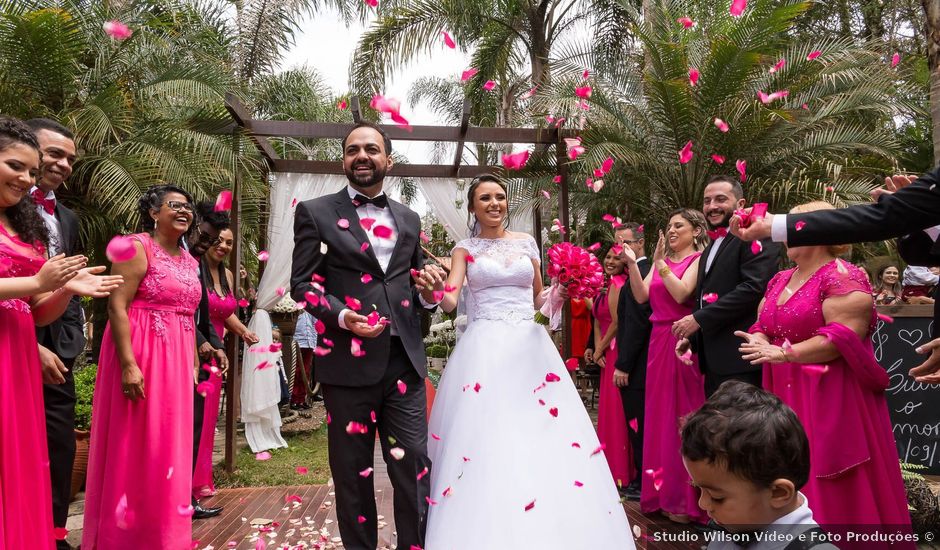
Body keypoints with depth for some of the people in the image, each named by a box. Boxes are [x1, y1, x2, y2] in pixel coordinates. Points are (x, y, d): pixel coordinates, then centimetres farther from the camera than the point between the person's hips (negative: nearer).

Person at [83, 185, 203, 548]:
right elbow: (117, 306, -16)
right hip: (141, 357, -7)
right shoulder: (137, 247, -8)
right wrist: (128, 364, -22)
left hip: (177, 362, 7)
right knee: (136, 448, 1)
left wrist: (193, 365, 13)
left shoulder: (190, 261, 14)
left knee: (168, 448, 13)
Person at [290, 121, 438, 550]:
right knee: (353, 470, 11)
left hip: (403, 359, 3)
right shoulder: (315, 213, 3)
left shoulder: (408, 219, 15)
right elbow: (302, 283, -1)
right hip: (349, 360, -2)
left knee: (414, 466, 4)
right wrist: (342, 315, -18)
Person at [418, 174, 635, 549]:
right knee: (483, 437, -6)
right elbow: (450, 301, -7)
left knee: (544, 437, 0)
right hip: (485, 349, -2)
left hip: (529, 345, 3)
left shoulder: (526, 242, 13)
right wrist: (434, 289, -28)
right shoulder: (465, 248, 6)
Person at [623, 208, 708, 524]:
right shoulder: (662, 261, 14)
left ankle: (686, 499, 11)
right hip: (658, 341, 6)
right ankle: (663, 491, 22)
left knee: (682, 415, -1)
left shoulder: (698, 259, -3)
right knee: (660, 415, 10)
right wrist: (632, 263, -7)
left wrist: (660, 263, -20)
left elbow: (681, 294, -18)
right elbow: (641, 296, 3)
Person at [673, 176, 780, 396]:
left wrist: (699, 319, -19)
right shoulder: (709, 249, 22)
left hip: (740, 358, -9)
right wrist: (691, 337, 13)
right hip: (713, 360, 9)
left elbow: (755, 287, -20)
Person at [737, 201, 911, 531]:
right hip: (786, 396, 8)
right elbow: (762, 326, 17)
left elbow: (842, 338, -21)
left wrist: (784, 354, -22)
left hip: (831, 399, -7)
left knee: (834, 490, 0)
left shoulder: (842, 278, -12)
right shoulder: (780, 280, 14)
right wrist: (759, 343, -5)